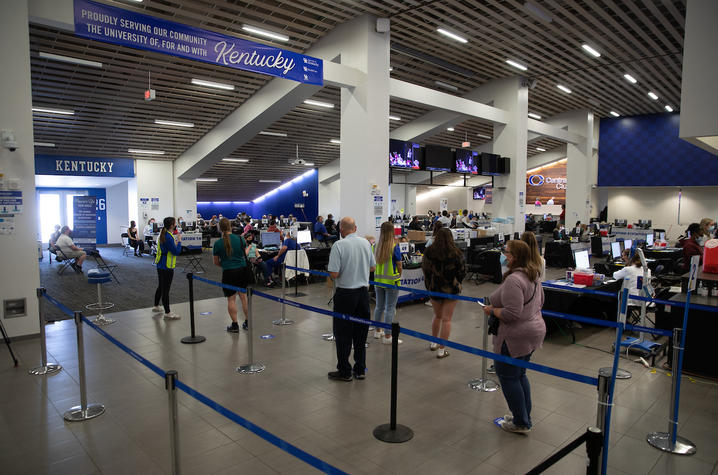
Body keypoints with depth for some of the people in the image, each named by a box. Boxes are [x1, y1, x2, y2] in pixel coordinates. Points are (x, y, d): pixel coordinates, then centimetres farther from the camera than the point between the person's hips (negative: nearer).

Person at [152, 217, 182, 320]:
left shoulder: (163, 235, 8)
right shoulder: (169, 237, -22)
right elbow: (176, 252, -23)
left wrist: (176, 241, 7)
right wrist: (179, 241, -12)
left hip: (160, 265, 10)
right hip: (167, 267, -10)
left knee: (160, 287, 24)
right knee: (165, 289, -3)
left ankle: (156, 306, 39)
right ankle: (167, 313, 3)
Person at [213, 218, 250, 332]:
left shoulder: (218, 243, -8)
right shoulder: (240, 239, -3)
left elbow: (216, 262, 2)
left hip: (229, 272, -3)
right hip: (243, 270, 3)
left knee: (231, 299, 7)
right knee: (244, 296, 13)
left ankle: (234, 325, 10)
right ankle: (247, 322, 21)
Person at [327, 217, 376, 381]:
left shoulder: (339, 245, -16)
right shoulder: (366, 243, 2)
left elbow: (334, 274, -18)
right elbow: (372, 267, 11)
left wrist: (329, 268, 3)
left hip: (345, 294, -5)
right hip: (363, 292, 5)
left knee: (343, 334, 6)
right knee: (361, 333, 14)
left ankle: (344, 372, 15)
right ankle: (360, 370, 23)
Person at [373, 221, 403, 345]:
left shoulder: (376, 247, -2)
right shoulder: (394, 248, -15)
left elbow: (374, 264, 5)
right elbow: (399, 266, -8)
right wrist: (399, 276, 10)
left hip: (378, 280, 5)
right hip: (391, 281, -5)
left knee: (379, 306, 18)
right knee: (390, 308, 2)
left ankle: (377, 331, 33)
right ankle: (387, 336, 6)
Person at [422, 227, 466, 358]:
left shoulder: (428, 252, -9)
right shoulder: (456, 254, -16)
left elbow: (424, 268, 3)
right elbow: (462, 271, -7)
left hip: (434, 288, 3)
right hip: (451, 289, -3)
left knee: (437, 316, 23)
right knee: (446, 319, 5)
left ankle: (434, 343, 36)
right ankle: (441, 350, 9)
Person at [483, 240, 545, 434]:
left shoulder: (513, 280, -25)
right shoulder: (533, 275, 7)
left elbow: (511, 314, -29)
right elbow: (540, 301, 20)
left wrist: (492, 310, -14)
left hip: (516, 337, -10)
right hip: (534, 331, 10)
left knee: (507, 375, 5)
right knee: (519, 374, 21)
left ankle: (520, 423, 16)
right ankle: (525, 417, 32)